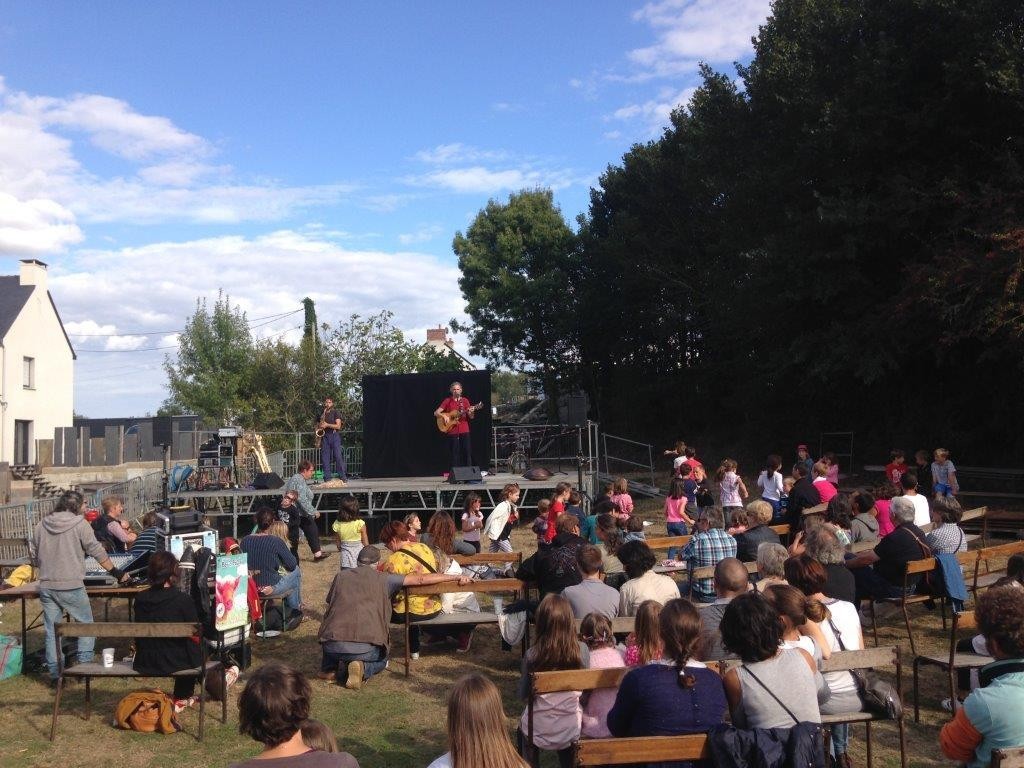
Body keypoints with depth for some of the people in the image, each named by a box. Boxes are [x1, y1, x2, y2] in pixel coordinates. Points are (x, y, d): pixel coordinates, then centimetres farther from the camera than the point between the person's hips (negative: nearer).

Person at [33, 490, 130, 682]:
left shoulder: (41, 525, 7)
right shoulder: (80, 524, -7)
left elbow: (35, 554, 15)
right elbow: (98, 552, -5)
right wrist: (117, 574, 5)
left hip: (46, 585, 5)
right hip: (71, 586, -5)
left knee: (51, 630, 12)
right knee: (86, 624, 11)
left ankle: (54, 672, 14)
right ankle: (84, 665, 8)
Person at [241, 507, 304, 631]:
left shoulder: (245, 540, -6)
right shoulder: (275, 541, -18)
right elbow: (292, 565, -8)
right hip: (271, 588, -5)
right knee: (296, 572, 22)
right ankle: (296, 610, 37)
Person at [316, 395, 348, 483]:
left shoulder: (335, 412, 4)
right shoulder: (321, 414, 16)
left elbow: (338, 426, -5)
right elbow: (317, 426, 23)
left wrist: (327, 425, -15)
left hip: (334, 435, -4)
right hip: (324, 436, 4)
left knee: (338, 456, -10)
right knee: (325, 458, -1)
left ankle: (344, 478, -11)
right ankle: (327, 479, 0)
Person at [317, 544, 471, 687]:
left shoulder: (341, 576, 14)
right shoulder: (383, 578, 8)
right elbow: (420, 579, 6)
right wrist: (456, 577, 12)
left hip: (333, 646, 3)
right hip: (365, 648, -2)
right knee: (381, 661, 31)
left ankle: (329, 668, 14)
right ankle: (362, 668, 0)